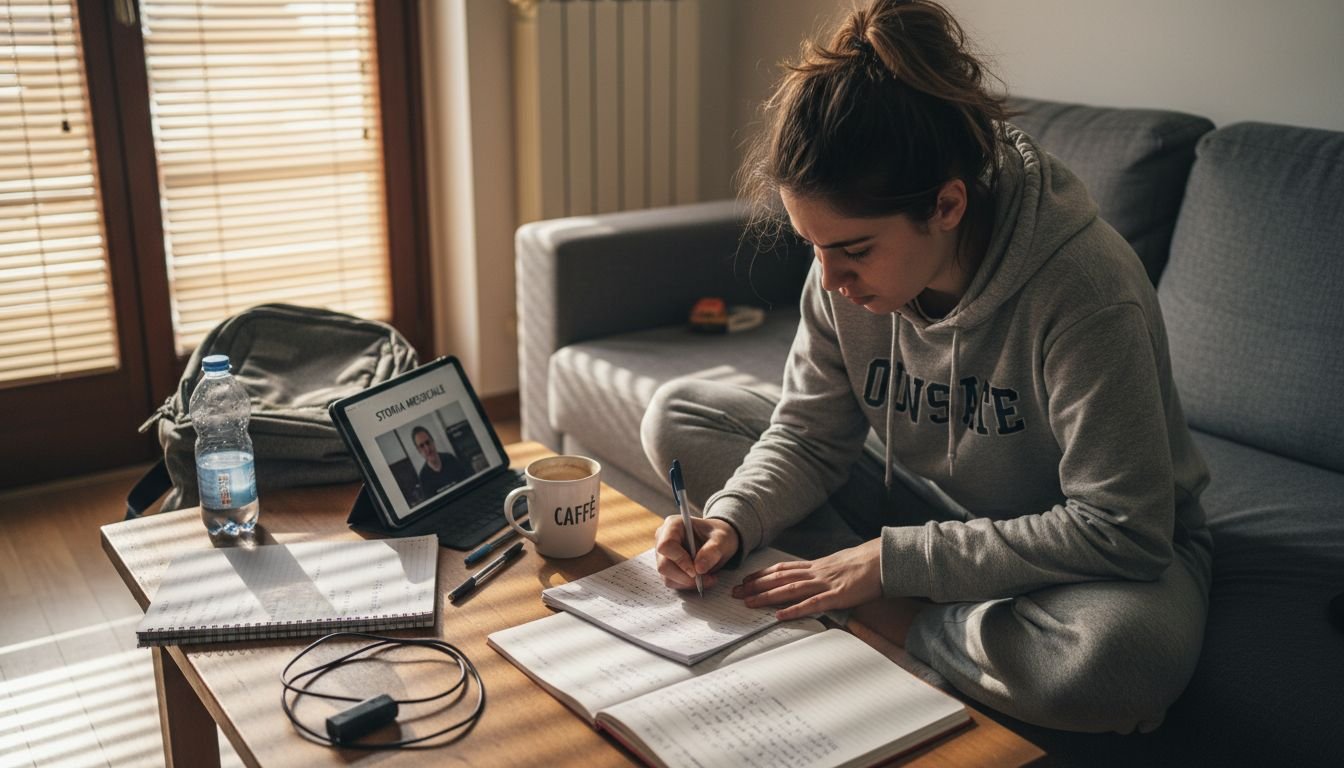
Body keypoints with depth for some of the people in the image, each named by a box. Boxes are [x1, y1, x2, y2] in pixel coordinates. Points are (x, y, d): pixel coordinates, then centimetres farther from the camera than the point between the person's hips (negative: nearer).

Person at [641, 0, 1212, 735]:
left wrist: (888, 560, -30)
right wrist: (731, 521, -24)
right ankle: (907, 615, -14)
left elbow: (1120, 531, -30)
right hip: (928, 503, 5)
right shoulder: (845, 271, -14)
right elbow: (811, 435, -3)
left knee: (1131, 656, -43)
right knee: (676, 414, -4)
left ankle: (893, 620, -13)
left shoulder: (1085, 288, -31)